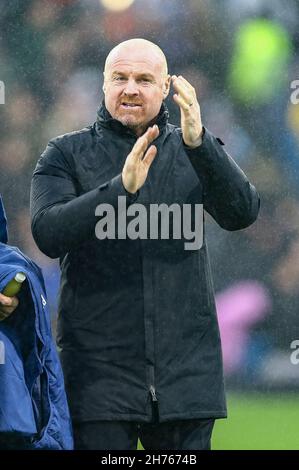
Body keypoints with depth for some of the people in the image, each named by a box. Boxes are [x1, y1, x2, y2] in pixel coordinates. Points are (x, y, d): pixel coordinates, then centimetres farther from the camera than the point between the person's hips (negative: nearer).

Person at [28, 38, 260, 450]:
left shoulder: (198, 153, 11)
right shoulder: (67, 154, 6)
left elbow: (242, 212, -8)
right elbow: (48, 233, -11)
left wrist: (198, 142, -23)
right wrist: (120, 187, -25)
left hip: (185, 370, 2)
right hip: (99, 368, -2)